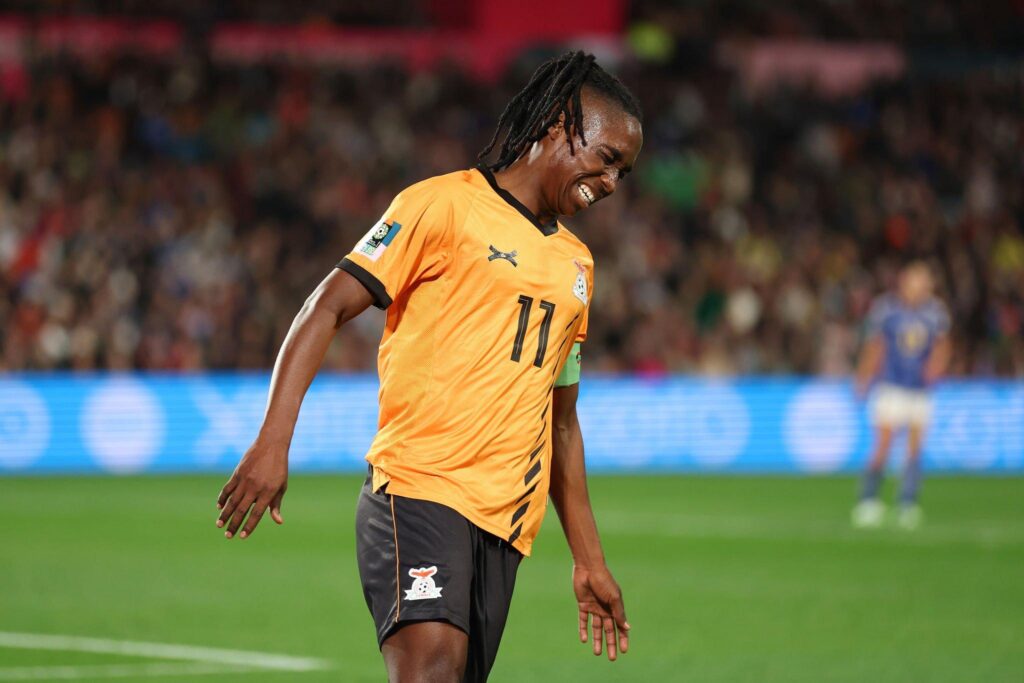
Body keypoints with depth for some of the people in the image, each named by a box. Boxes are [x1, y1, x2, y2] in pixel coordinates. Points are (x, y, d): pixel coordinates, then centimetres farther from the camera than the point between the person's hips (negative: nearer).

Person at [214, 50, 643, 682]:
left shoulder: (576, 263, 23)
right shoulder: (444, 204, 0)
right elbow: (326, 310, -6)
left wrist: (589, 560, 27)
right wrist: (274, 442, -17)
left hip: (506, 522, 7)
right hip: (419, 488, -7)